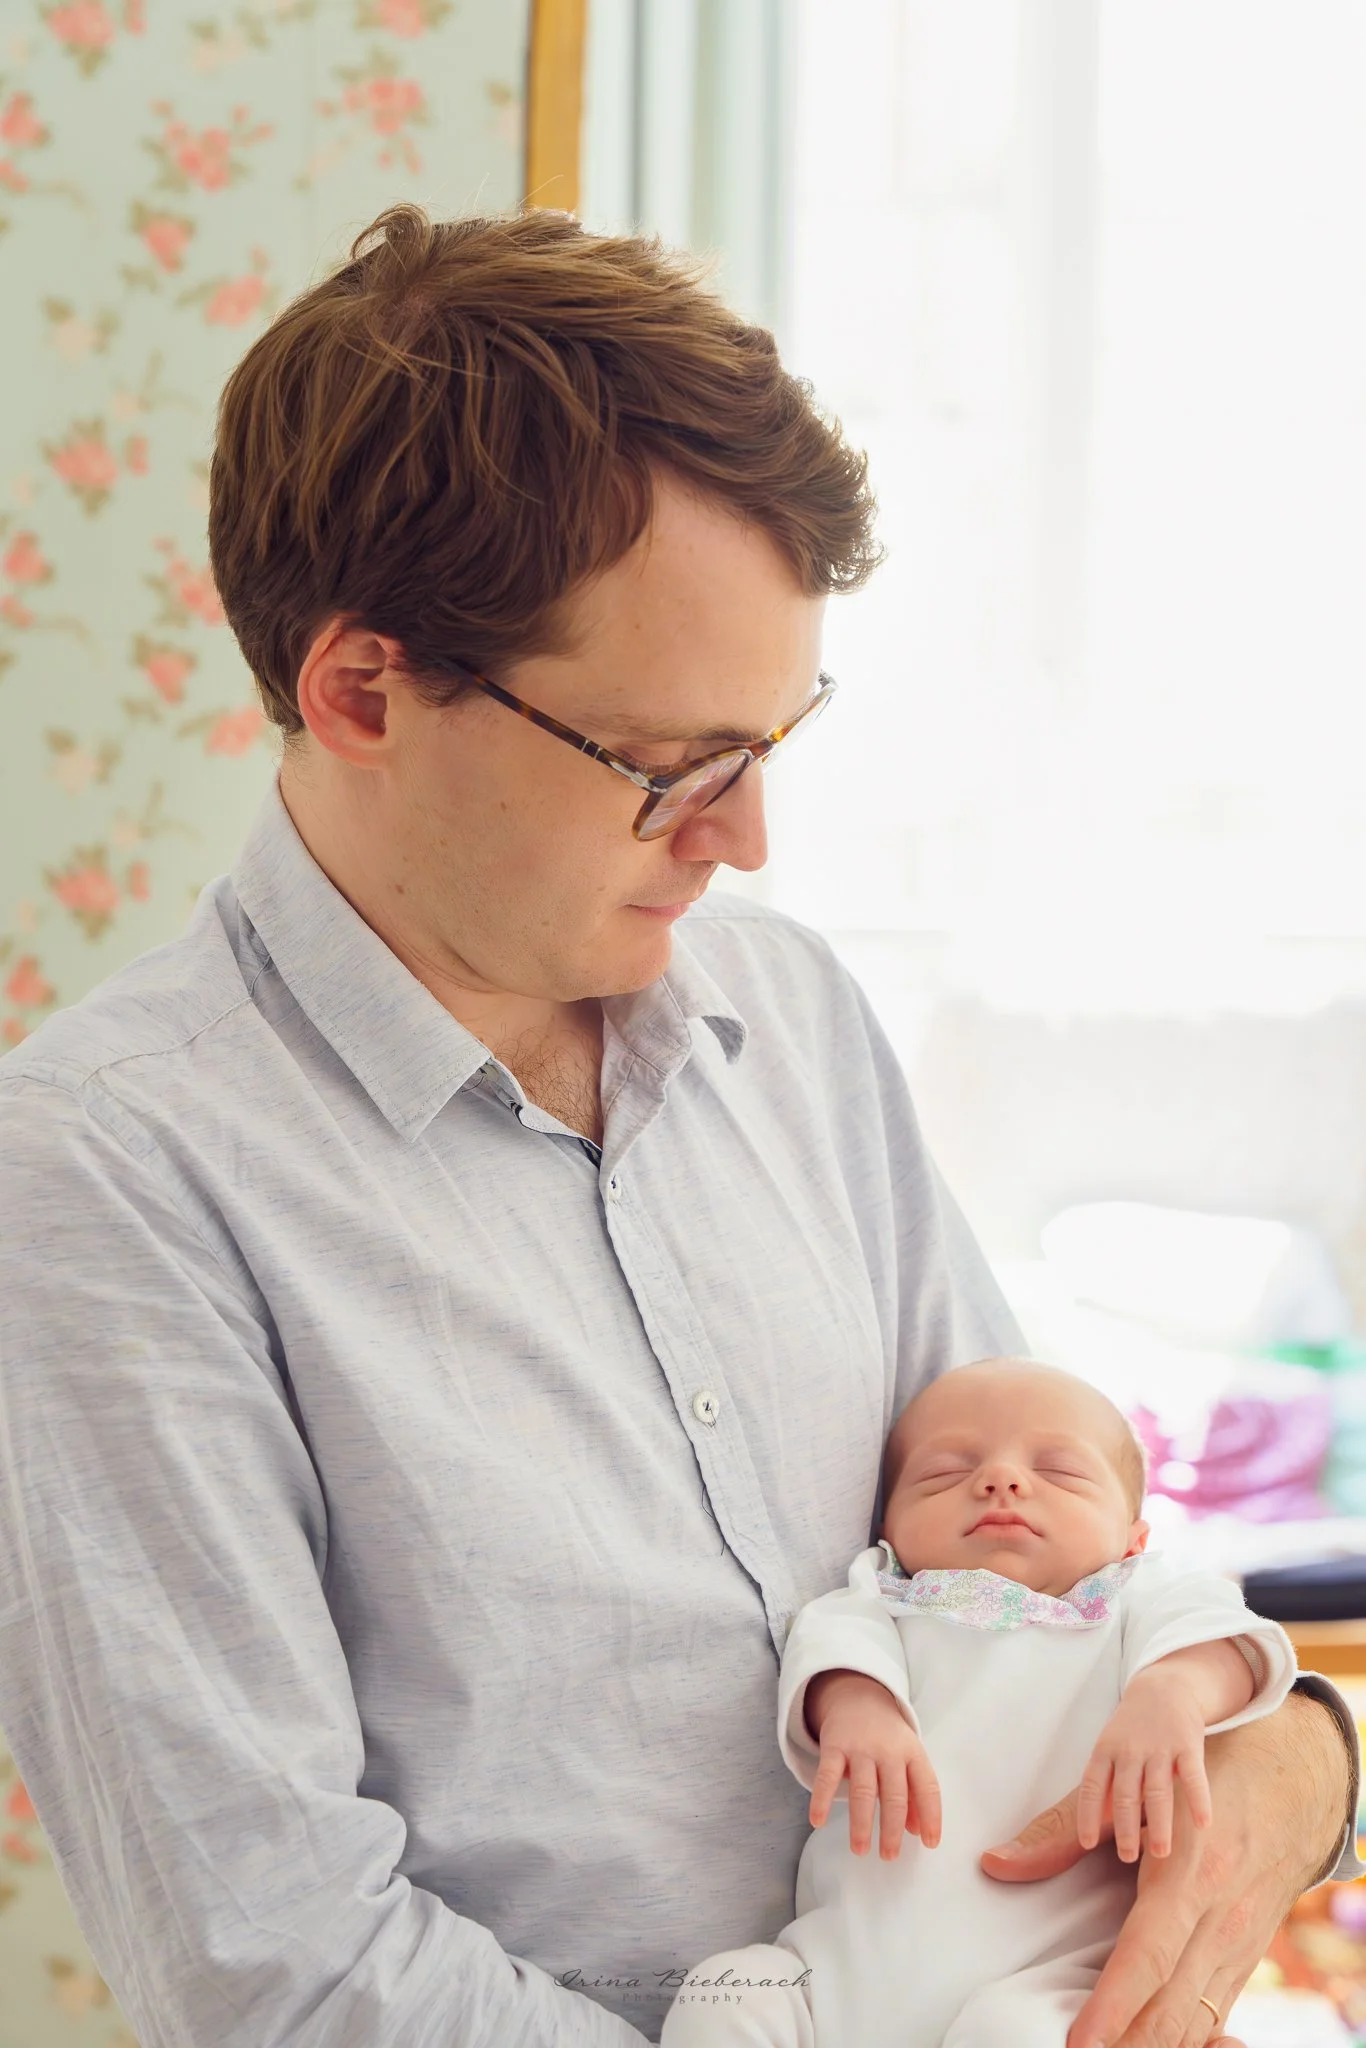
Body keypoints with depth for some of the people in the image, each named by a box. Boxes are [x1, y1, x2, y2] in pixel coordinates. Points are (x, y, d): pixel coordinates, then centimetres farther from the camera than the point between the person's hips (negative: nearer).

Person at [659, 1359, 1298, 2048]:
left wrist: (1172, 1689, -30)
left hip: (1044, 1969, -3)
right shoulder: (885, 1603, 21)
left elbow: (1214, 1629, -5)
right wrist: (854, 1704, -26)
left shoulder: (1136, 1602, 16)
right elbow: (840, 1636, -1)